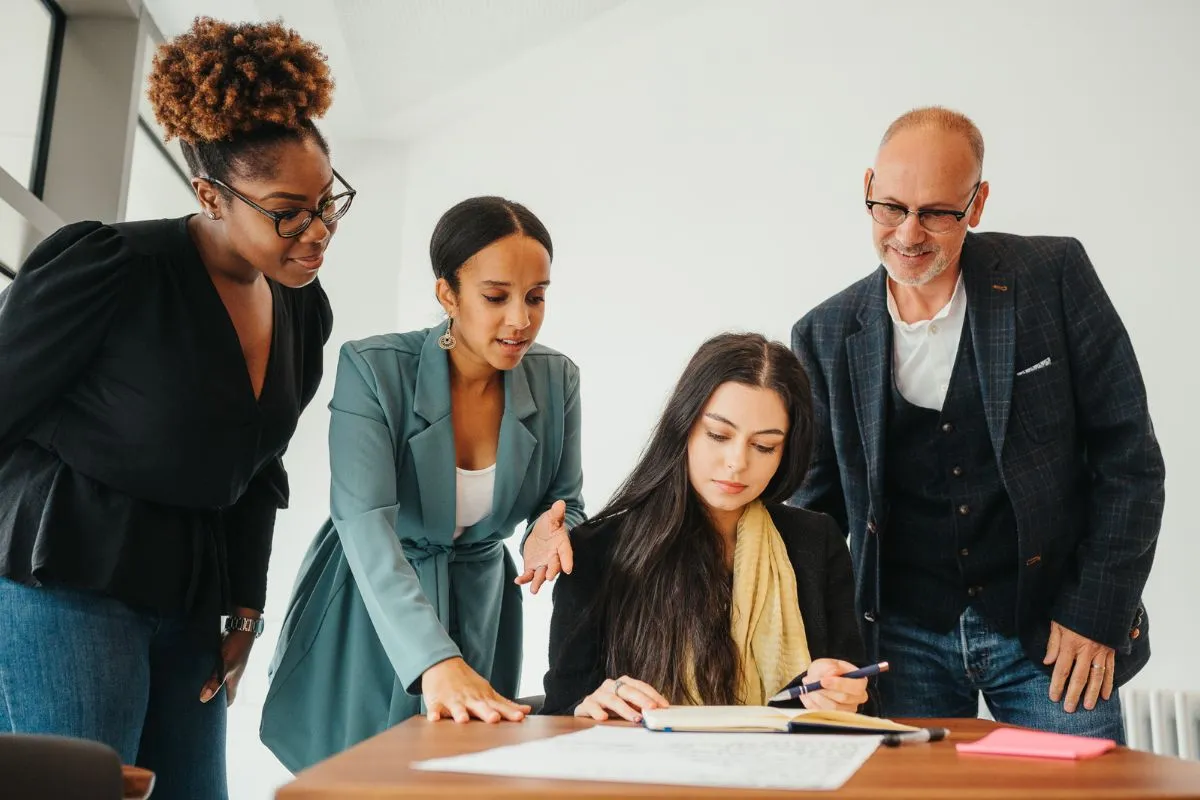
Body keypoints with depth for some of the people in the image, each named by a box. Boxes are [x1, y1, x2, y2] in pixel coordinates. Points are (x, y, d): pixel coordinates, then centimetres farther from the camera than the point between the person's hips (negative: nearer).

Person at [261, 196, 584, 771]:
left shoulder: (556, 379, -10)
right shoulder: (373, 369, -22)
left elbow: (566, 503, 2)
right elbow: (365, 523, -32)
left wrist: (552, 527, -25)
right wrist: (436, 660, -46)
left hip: (479, 612, 3)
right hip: (368, 613, -3)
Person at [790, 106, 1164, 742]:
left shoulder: (1053, 276, -6)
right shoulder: (826, 336, 0)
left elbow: (1129, 454, -3)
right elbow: (820, 499, 7)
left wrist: (1096, 614, -7)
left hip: (1050, 627, -1)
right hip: (904, 640, 2)